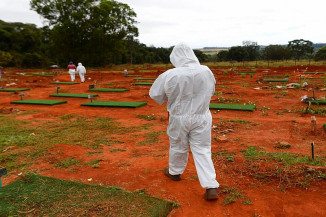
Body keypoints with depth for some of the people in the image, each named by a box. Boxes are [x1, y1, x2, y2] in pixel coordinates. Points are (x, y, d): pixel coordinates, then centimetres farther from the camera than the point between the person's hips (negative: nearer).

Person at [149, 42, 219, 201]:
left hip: (179, 118, -2)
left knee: (178, 146, 19)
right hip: (202, 116, 2)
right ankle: (211, 187, 6)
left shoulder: (169, 75, -20)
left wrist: (167, 101, 13)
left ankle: (175, 172, 43)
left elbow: (155, 94, -6)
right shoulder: (207, 72, -9)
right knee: (202, 149, 9)